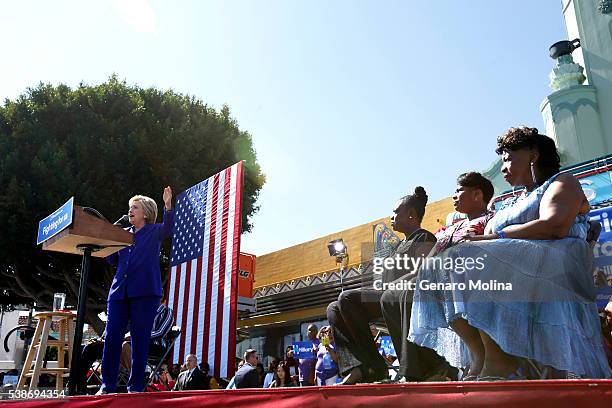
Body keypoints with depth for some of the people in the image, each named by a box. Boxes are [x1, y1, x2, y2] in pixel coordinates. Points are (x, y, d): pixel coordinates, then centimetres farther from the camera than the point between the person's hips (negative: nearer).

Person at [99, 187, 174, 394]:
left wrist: (168, 206, -34)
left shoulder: (154, 231, 6)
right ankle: (108, 385, 8)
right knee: (112, 338, -1)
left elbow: (167, 228, -17)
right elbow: (112, 260, 20)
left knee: (140, 340, -2)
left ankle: (136, 387, 5)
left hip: (144, 292, -4)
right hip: (119, 291, 5)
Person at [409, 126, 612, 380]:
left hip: (552, 270, -7)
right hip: (508, 268, 7)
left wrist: (498, 236, -10)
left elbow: (554, 227, -11)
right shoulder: (509, 204, 34)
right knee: (438, 268, -13)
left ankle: (500, 360, -29)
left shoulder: (563, 183, 12)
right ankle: (481, 355, -22)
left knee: (468, 261, -31)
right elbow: (489, 236, 19)